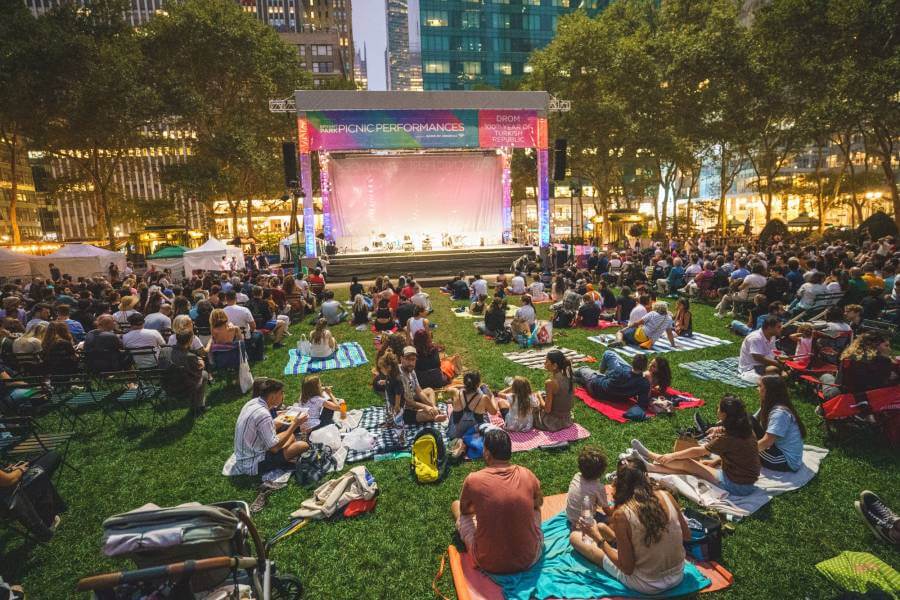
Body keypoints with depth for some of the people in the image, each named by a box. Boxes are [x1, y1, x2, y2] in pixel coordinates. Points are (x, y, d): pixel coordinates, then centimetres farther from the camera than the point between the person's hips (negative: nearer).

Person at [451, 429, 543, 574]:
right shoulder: (527, 475, -9)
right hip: (529, 559, 2)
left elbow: (464, 509, 7)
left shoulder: (473, 480, -15)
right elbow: (539, 502, 15)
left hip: (488, 563, -2)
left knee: (456, 505, 20)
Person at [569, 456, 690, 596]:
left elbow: (627, 568, -19)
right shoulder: (666, 496, -13)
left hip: (646, 586, -4)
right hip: (678, 576, 5)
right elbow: (687, 536, 3)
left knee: (575, 536, 10)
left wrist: (598, 538, -8)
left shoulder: (621, 514, -24)